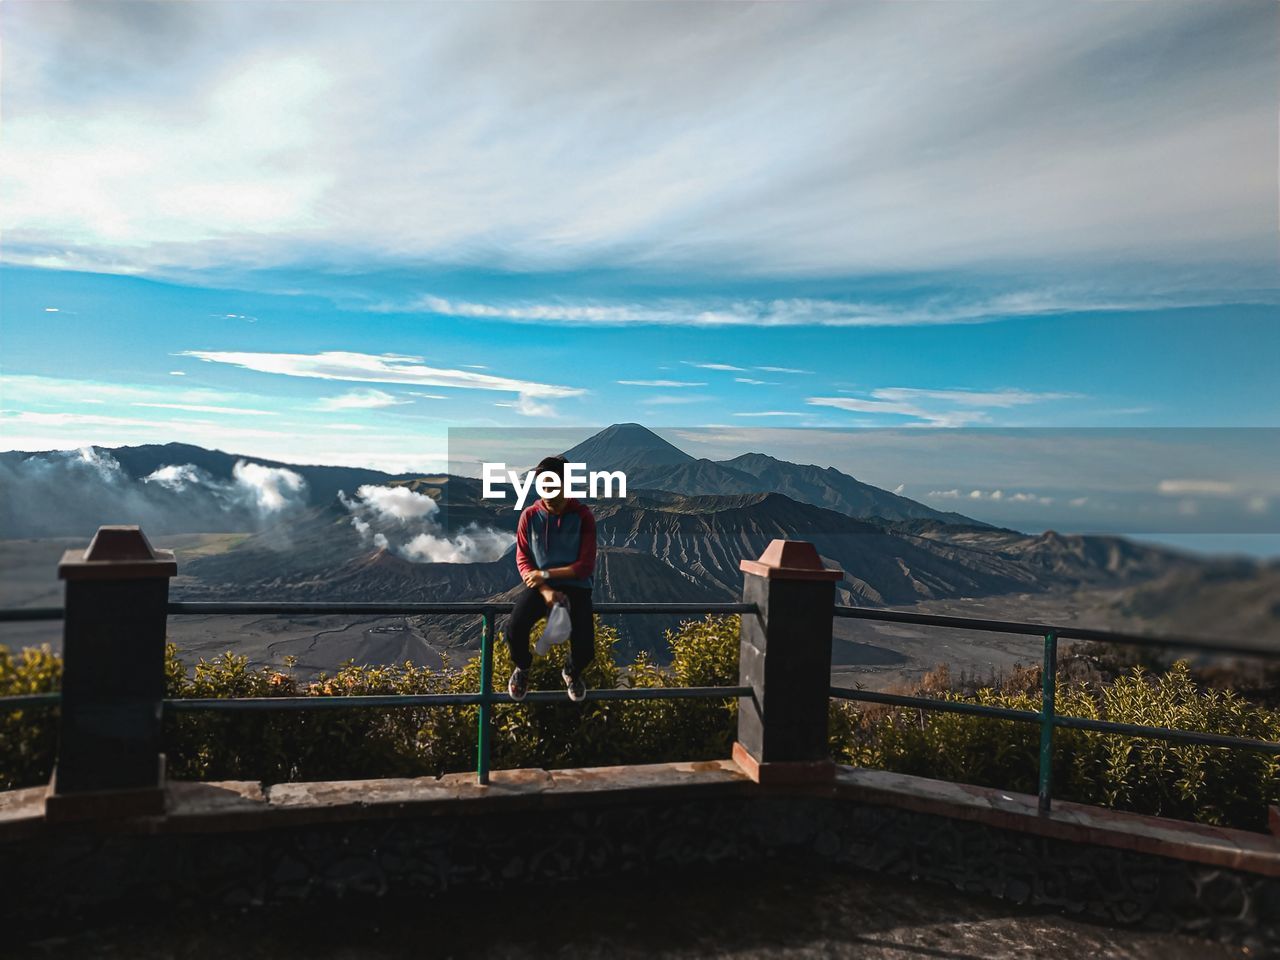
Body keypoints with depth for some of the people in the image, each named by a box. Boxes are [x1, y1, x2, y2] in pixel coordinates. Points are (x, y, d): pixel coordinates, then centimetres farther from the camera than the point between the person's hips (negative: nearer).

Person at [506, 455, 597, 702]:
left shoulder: (583, 516, -9)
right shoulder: (529, 515, -2)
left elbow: (586, 566, -11)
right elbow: (522, 560, 0)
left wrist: (546, 574, -15)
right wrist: (545, 590, -16)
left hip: (575, 587, -1)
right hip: (539, 586, 2)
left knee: (585, 649, -21)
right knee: (514, 628, -27)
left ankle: (572, 671, 21)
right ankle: (522, 667, 11)